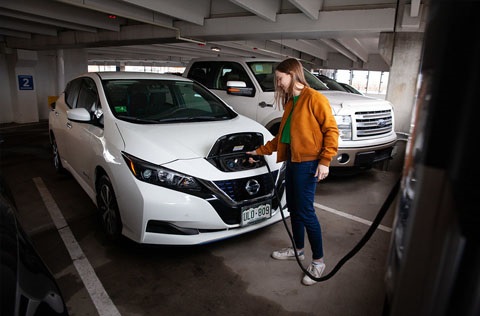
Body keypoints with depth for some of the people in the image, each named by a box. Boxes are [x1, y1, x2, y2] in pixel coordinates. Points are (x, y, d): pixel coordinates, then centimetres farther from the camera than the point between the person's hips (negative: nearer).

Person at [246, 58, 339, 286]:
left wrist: (325, 161, -18)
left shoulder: (315, 99, -10)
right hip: (291, 161, 9)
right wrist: (260, 151, 21)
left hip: (307, 164, -9)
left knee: (305, 212, -4)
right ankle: (298, 250, 33)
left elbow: (331, 130, -12)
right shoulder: (290, 102, 16)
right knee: (293, 209, 15)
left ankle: (318, 261, 13)